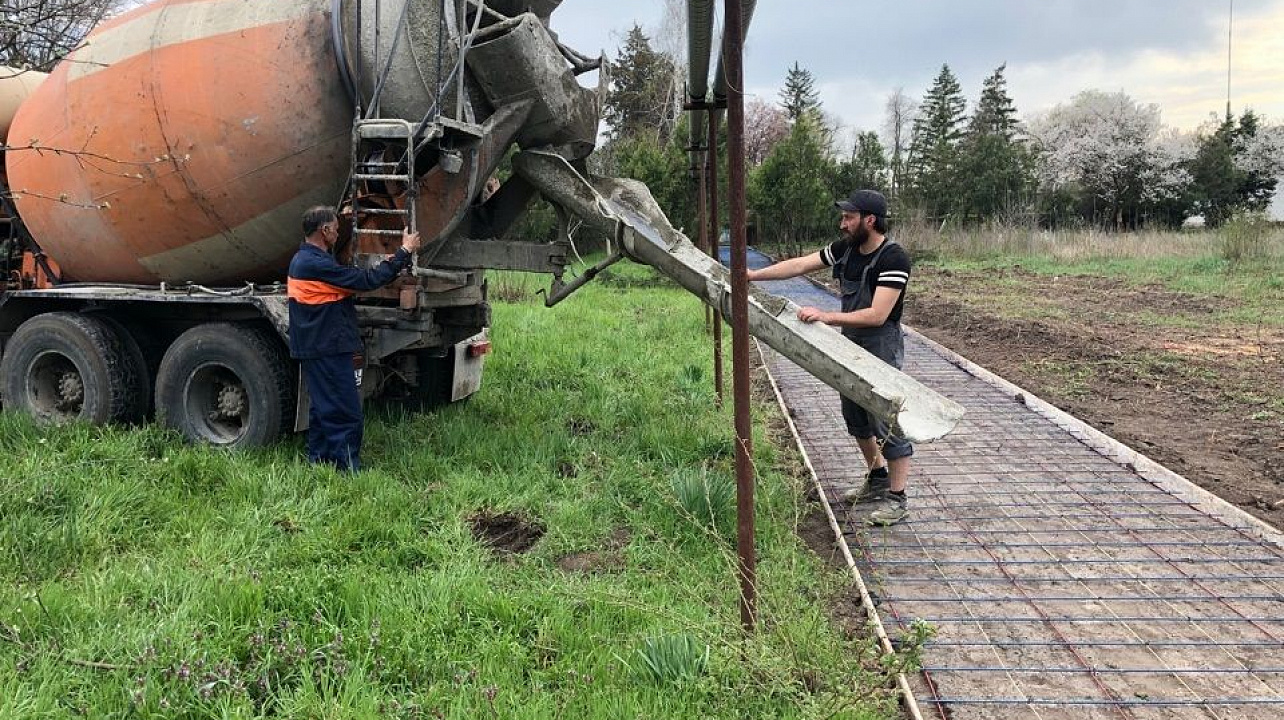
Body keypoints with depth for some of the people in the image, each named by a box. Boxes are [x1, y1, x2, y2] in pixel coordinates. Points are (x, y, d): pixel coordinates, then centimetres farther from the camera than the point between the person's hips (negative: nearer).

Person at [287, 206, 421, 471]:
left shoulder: (302, 259, 13)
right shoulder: (316, 264, -20)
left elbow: (347, 282, 16)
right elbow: (366, 281, -21)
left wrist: (389, 264, 11)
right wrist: (404, 252, -14)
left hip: (314, 348, 11)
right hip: (328, 350, -11)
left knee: (323, 408, 19)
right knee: (345, 413, -6)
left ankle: (318, 460, 27)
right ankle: (348, 468, -2)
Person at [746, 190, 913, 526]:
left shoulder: (894, 258, -22)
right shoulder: (846, 248, 1)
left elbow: (877, 315, -27)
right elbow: (799, 265, 3)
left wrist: (826, 317, -29)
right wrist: (752, 275, -1)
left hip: (881, 346, -8)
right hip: (852, 345, 9)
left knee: (885, 422, -4)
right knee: (855, 416, 19)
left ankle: (897, 500, 8)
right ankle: (878, 479, 37)